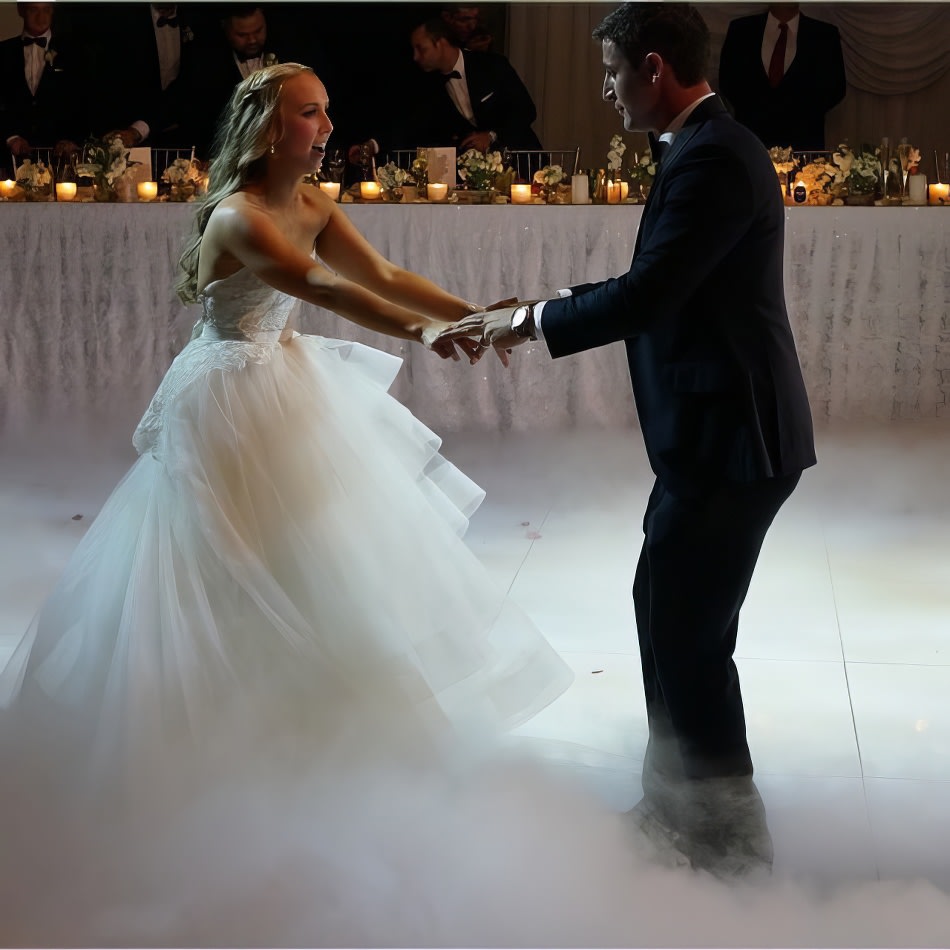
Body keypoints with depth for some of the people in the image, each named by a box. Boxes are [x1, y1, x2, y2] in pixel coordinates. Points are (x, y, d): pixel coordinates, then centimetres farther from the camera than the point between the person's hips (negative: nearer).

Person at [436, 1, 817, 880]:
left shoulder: (712, 157, -19)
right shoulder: (710, 146, 13)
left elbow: (648, 294, -25)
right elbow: (660, 288, 17)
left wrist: (532, 320, -10)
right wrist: (536, 316, 12)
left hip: (731, 439, -11)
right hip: (714, 430, 11)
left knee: (690, 633, -1)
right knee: (665, 609, 18)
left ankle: (732, 839, 15)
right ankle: (678, 802, 33)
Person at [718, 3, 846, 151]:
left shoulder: (825, 35, 5)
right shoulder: (741, 29, 7)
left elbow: (835, 87, 1)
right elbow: (727, 81, 3)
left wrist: (798, 113, -12)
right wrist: (757, 111, -10)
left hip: (804, 141, 0)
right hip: (752, 136, 1)